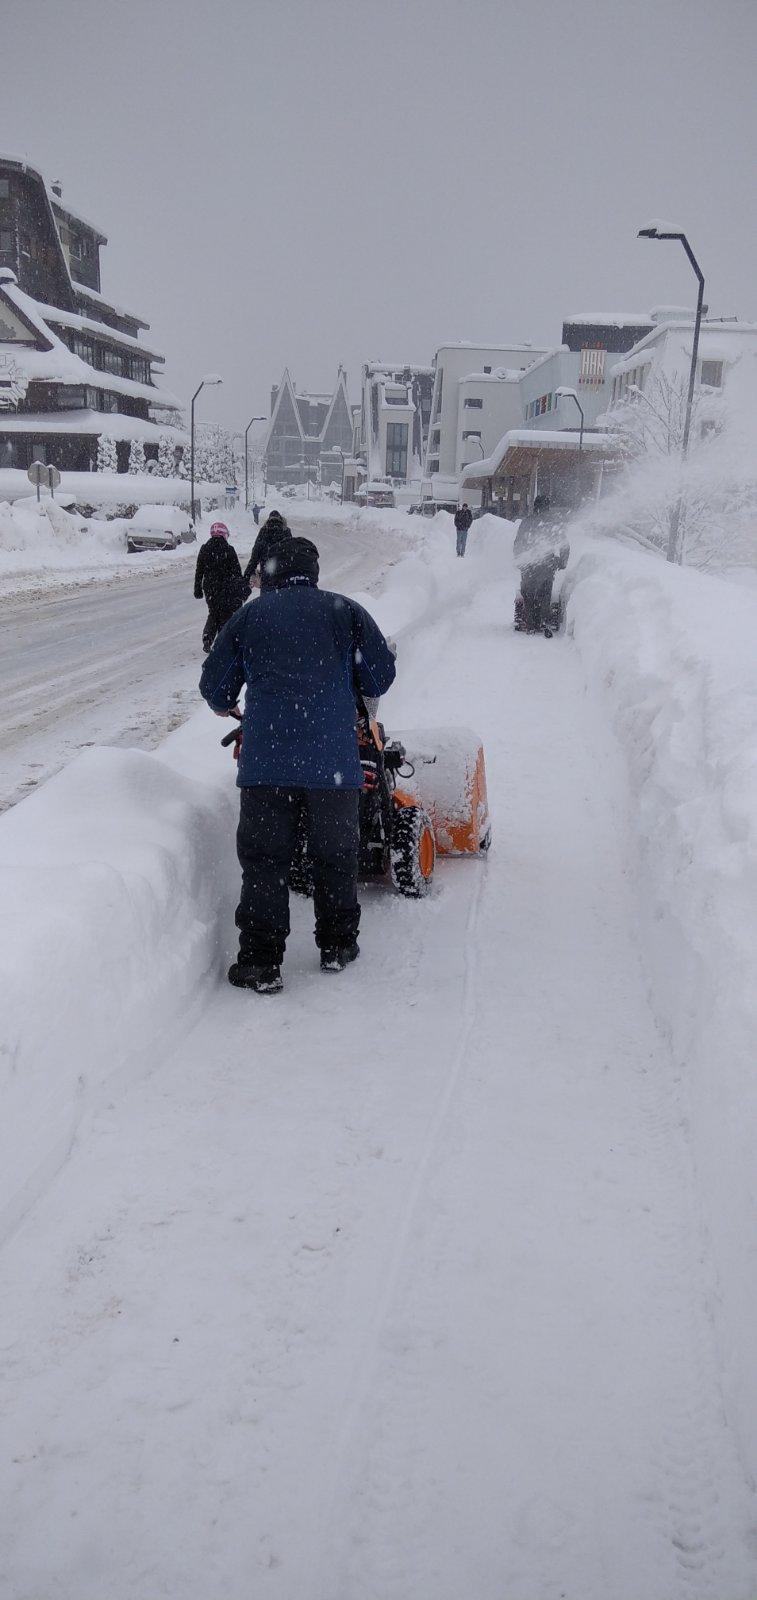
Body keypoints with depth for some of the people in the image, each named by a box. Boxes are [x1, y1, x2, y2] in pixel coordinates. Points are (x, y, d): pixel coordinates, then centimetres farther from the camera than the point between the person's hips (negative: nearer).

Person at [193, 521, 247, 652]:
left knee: (213, 614, 20)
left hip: (209, 588, 4)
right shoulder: (229, 550, -11)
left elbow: (199, 571, 6)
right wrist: (242, 590, -1)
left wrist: (198, 589, 15)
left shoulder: (204, 549, 0)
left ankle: (207, 639, 8)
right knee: (226, 616, 7)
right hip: (227, 590, -4)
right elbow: (237, 572, -8)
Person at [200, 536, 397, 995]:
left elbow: (214, 685, 13)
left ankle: (261, 962, 6)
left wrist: (225, 707, 36)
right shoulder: (346, 611, 9)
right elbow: (380, 677, 9)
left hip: (266, 760, 0)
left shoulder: (248, 617, 10)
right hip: (334, 760, 1)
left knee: (264, 858, 6)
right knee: (336, 855, 15)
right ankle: (338, 947, 26)